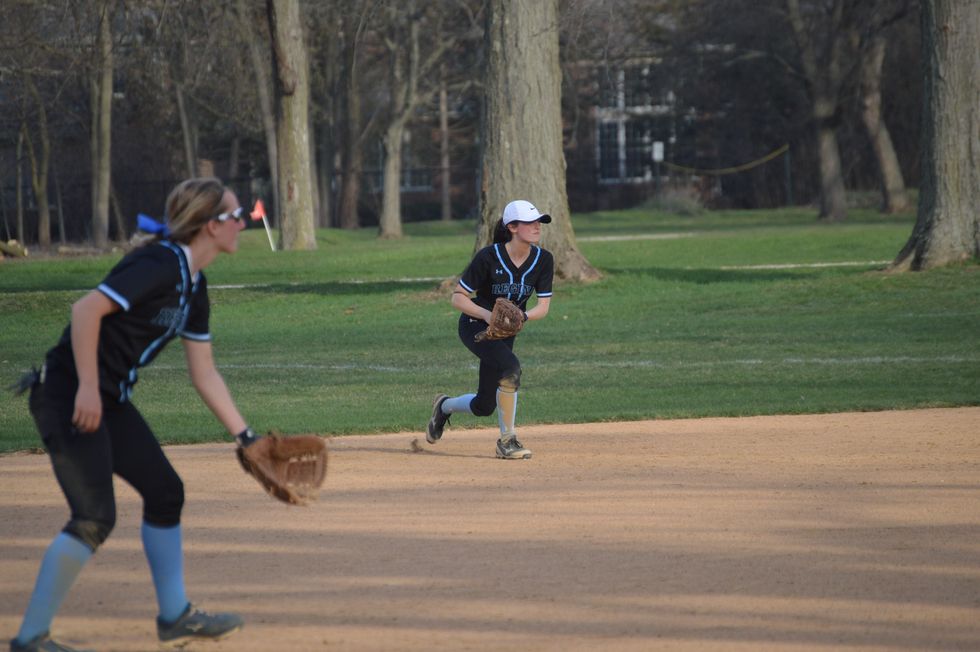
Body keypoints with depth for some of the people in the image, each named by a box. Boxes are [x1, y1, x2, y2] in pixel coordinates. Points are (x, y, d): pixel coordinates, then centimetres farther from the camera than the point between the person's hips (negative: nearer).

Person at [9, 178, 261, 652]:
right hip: (68, 396, -10)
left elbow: (204, 373, 18)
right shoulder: (160, 265, -18)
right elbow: (86, 309, -27)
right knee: (94, 517, -14)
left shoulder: (193, 287, 12)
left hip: (110, 401, 10)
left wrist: (246, 438, 16)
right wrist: (87, 389, -28)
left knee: (165, 493, 16)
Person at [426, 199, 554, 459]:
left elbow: (543, 306, -7)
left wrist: (522, 317, -28)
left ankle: (445, 406, 41)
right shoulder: (489, 257, -22)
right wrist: (487, 314, -32)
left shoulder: (543, 260, -9)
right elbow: (457, 297, -16)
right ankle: (507, 440, -22)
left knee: (484, 406, 7)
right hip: (475, 326, -6)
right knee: (510, 366, -33)